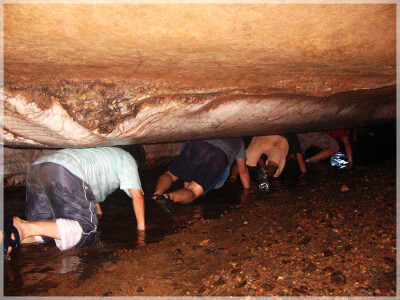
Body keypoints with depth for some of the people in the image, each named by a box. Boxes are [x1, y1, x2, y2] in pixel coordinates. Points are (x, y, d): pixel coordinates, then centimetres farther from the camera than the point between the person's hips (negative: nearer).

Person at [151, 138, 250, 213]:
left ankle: (157, 193, -16)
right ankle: (169, 196, -38)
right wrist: (247, 190, 54)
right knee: (192, 192, -4)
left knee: (170, 175, 17)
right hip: (220, 156, -1)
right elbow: (243, 171, 39)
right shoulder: (239, 140, 40)